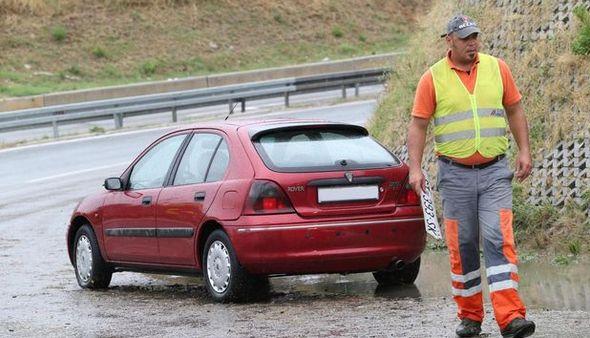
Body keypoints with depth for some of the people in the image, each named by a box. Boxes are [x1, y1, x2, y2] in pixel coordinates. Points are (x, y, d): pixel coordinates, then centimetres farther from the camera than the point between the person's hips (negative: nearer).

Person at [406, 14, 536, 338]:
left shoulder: (497, 68, 5)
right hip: (455, 174, 0)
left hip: (495, 172, 0)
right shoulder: (433, 78, -1)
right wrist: (415, 168, -10)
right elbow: (418, 125, 0)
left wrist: (524, 150, 4)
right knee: (462, 247, 4)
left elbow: (514, 110, 14)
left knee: (499, 239, -12)